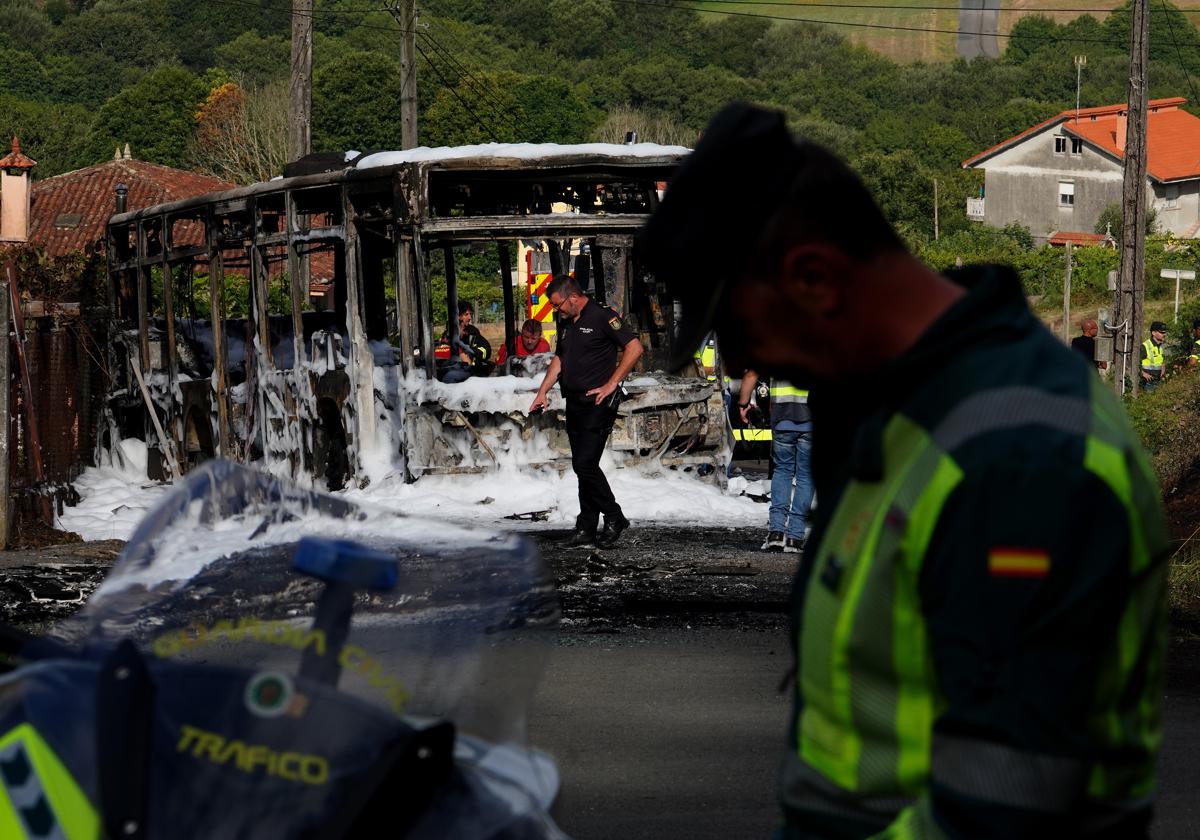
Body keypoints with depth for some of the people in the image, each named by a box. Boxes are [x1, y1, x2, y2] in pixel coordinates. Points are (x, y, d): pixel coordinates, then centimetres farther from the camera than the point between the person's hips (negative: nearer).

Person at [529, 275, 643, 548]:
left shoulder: (602, 316, -11)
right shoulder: (565, 323, 15)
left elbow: (635, 348, -16)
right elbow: (559, 360, 26)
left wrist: (610, 385, -16)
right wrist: (542, 392, 15)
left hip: (597, 403, -8)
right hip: (574, 403, 8)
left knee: (585, 463, -13)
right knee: (583, 466, 8)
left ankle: (614, 518, 1)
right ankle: (586, 529, 10)